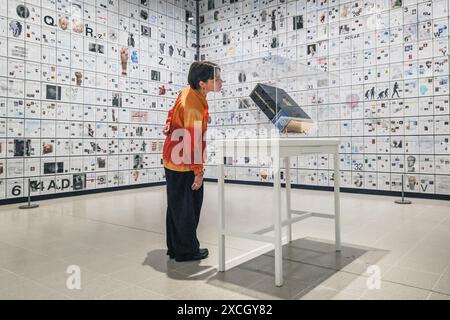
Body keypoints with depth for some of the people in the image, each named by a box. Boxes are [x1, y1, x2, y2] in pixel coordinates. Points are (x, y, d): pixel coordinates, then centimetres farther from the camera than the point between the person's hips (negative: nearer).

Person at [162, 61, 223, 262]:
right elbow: (194, 142, -27)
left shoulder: (187, 92, 1)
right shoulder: (195, 107, -27)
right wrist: (198, 172, -21)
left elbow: (172, 114, 16)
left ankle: (175, 248, 29)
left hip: (173, 160, 10)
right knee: (188, 208, 4)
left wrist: (170, 129, 28)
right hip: (184, 165, -10)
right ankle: (187, 250, 18)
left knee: (176, 205, 17)